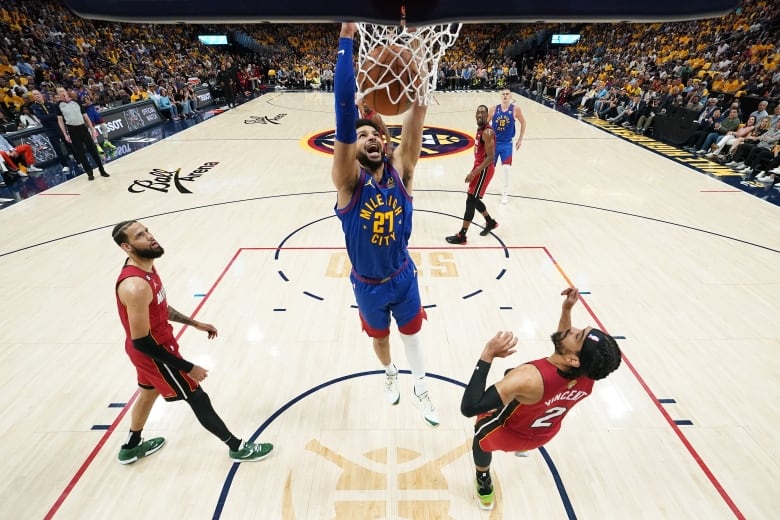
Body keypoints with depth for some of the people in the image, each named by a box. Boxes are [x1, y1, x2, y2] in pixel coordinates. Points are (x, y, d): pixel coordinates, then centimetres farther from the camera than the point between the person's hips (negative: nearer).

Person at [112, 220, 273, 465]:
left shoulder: (146, 267, -3)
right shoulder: (136, 286, -34)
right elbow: (141, 342, -30)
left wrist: (195, 323, 13)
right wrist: (188, 368, -24)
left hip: (154, 346, 9)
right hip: (154, 352, -9)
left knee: (148, 393, 29)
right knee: (198, 399, 3)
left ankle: (131, 448, 55)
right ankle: (237, 448, 20)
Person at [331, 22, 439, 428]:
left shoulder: (399, 170, -12)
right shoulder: (349, 180, -20)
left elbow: (416, 116, -23)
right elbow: (344, 113, -31)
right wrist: (346, 37, -34)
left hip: (403, 277, 1)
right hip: (368, 285, -1)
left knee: (411, 334, 21)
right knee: (379, 337, 23)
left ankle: (421, 390, 48)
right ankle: (390, 375, 57)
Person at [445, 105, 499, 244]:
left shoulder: (487, 132, -20)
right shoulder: (480, 128, 11)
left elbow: (490, 158, -25)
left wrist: (474, 173, -27)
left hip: (484, 170, -10)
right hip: (479, 167, 10)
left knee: (471, 200, -10)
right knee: (473, 198, 16)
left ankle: (461, 235, -5)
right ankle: (491, 222, 35)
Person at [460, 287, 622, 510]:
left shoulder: (529, 378, -48)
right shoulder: (588, 376, -27)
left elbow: (469, 408, -48)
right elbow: (566, 345, -4)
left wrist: (487, 355, -46)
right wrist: (567, 309, -16)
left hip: (509, 435, -5)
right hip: (545, 434, 5)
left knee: (481, 434, 29)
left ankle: (484, 485, 49)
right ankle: (522, 446, 59)